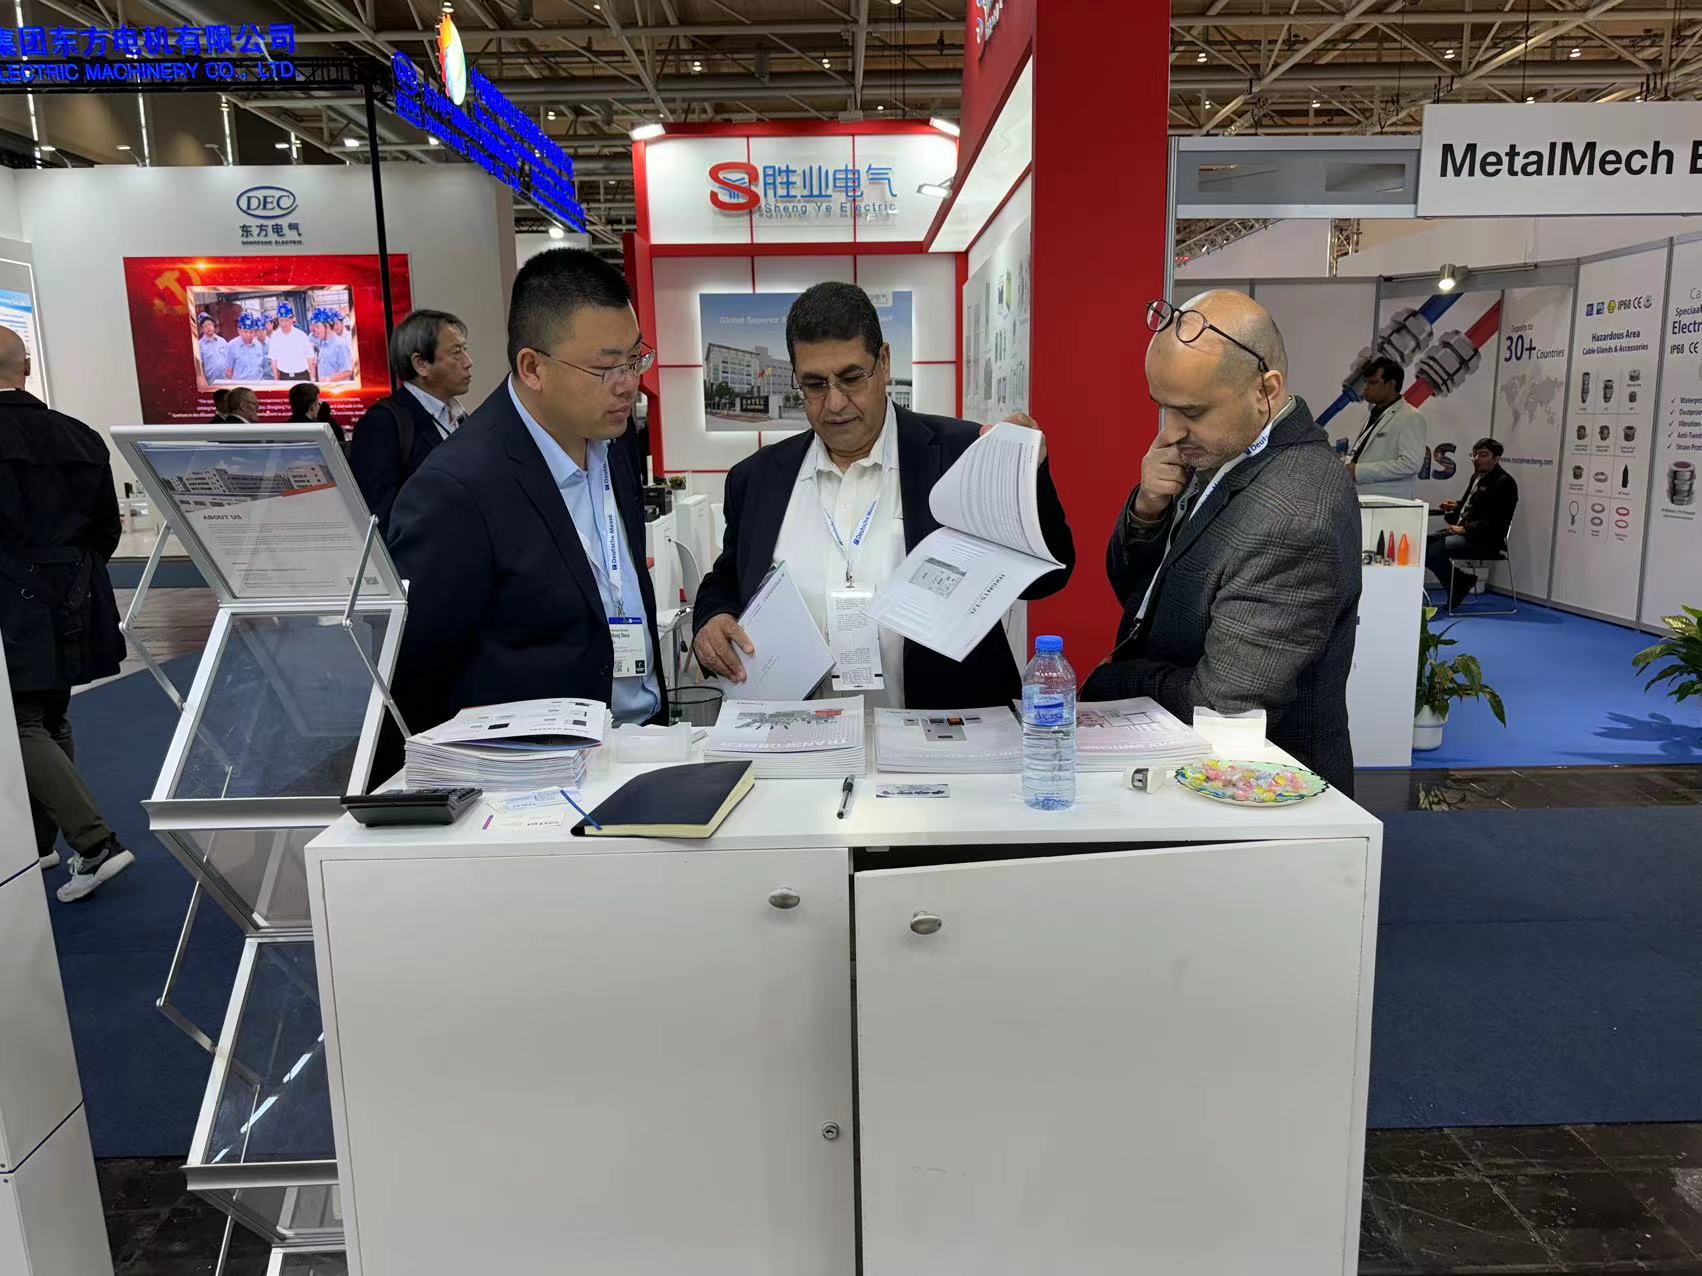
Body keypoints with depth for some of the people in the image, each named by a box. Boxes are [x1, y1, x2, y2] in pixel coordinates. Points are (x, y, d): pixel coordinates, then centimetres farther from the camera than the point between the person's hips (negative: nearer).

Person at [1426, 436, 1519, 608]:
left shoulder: (1505, 482, -12)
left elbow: (1495, 523, -19)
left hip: (1485, 540, -10)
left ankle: (1459, 584, -1)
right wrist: (1456, 507, 10)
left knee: (1433, 550, -26)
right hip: (1461, 530, 10)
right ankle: (1460, 582, 5)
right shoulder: (1477, 476, 16)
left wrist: (1465, 529, -24)